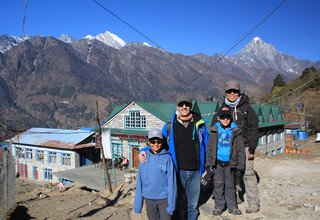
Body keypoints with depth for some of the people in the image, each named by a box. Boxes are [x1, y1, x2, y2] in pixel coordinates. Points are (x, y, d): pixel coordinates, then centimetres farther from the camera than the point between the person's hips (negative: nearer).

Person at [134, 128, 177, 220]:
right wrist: (138, 203, 3)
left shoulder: (167, 158, -10)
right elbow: (140, 182, 2)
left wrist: (171, 204, -11)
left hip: (164, 198, -2)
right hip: (149, 199, 3)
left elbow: (171, 182, -9)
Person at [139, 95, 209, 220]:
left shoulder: (200, 124, 2)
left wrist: (204, 165, 4)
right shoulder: (169, 126, 0)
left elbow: (206, 145, 9)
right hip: (178, 171, -1)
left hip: (195, 171, 2)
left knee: (192, 204, 16)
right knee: (179, 203, 10)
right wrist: (144, 151, -7)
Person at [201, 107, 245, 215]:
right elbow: (210, 149, 5)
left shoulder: (236, 131, -2)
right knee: (218, 184, 9)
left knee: (230, 185, 10)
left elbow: (241, 150, 0)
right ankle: (218, 206, 22)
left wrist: (240, 167, -2)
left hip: (230, 163, -1)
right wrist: (208, 164, 3)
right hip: (217, 163, 1)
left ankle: (232, 206, 24)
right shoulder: (214, 131, 1)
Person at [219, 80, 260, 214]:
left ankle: (254, 203, 5)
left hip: (244, 146, -4)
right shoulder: (223, 108, 9)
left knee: (248, 174, -4)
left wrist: (252, 148, -9)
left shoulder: (246, 108, -2)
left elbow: (254, 128, -4)